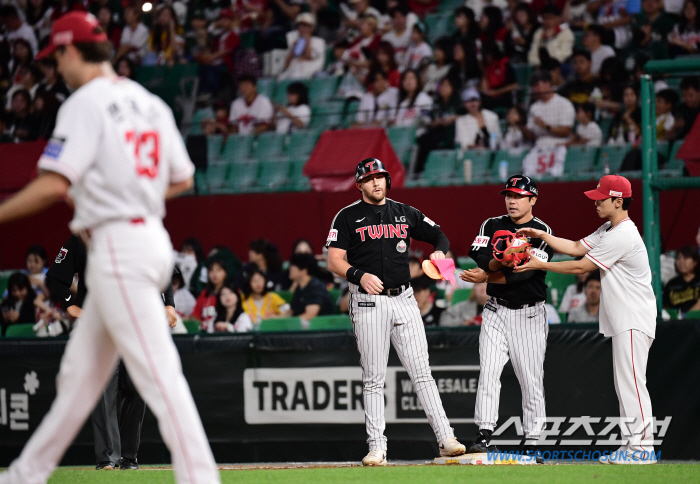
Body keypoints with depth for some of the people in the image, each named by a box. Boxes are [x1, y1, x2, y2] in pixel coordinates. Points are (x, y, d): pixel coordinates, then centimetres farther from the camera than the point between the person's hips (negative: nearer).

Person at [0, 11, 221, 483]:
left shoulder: (86, 103, -10)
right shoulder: (150, 103, 14)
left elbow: (55, 184, -19)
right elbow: (183, 179, 18)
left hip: (117, 244, -9)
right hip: (151, 238, 9)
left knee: (157, 371, -12)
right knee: (81, 372, 14)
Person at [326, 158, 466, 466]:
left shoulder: (405, 213, 13)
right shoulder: (347, 217, 3)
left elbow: (438, 235, 21)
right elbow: (334, 261, -4)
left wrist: (440, 251, -3)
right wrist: (359, 275, -22)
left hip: (404, 299, 2)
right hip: (368, 302, -2)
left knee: (421, 371, -3)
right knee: (373, 378, -1)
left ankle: (445, 439, -7)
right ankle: (377, 448, 2)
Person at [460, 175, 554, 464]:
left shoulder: (542, 233, -4)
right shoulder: (491, 226, 9)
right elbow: (477, 256, -9)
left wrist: (487, 276, -16)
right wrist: (499, 262, -28)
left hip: (529, 314, -3)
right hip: (496, 311, 3)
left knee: (532, 380, -1)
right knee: (488, 372, -9)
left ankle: (532, 444, 4)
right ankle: (485, 436, -12)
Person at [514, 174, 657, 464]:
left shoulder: (622, 236, -19)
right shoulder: (608, 231, 14)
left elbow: (581, 267, -15)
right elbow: (576, 248, 19)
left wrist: (540, 266, -7)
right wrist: (541, 235, 11)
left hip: (634, 320, -11)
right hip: (622, 321, 11)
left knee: (631, 382, -13)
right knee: (624, 385, 10)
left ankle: (642, 448, -14)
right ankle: (632, 445, 12)